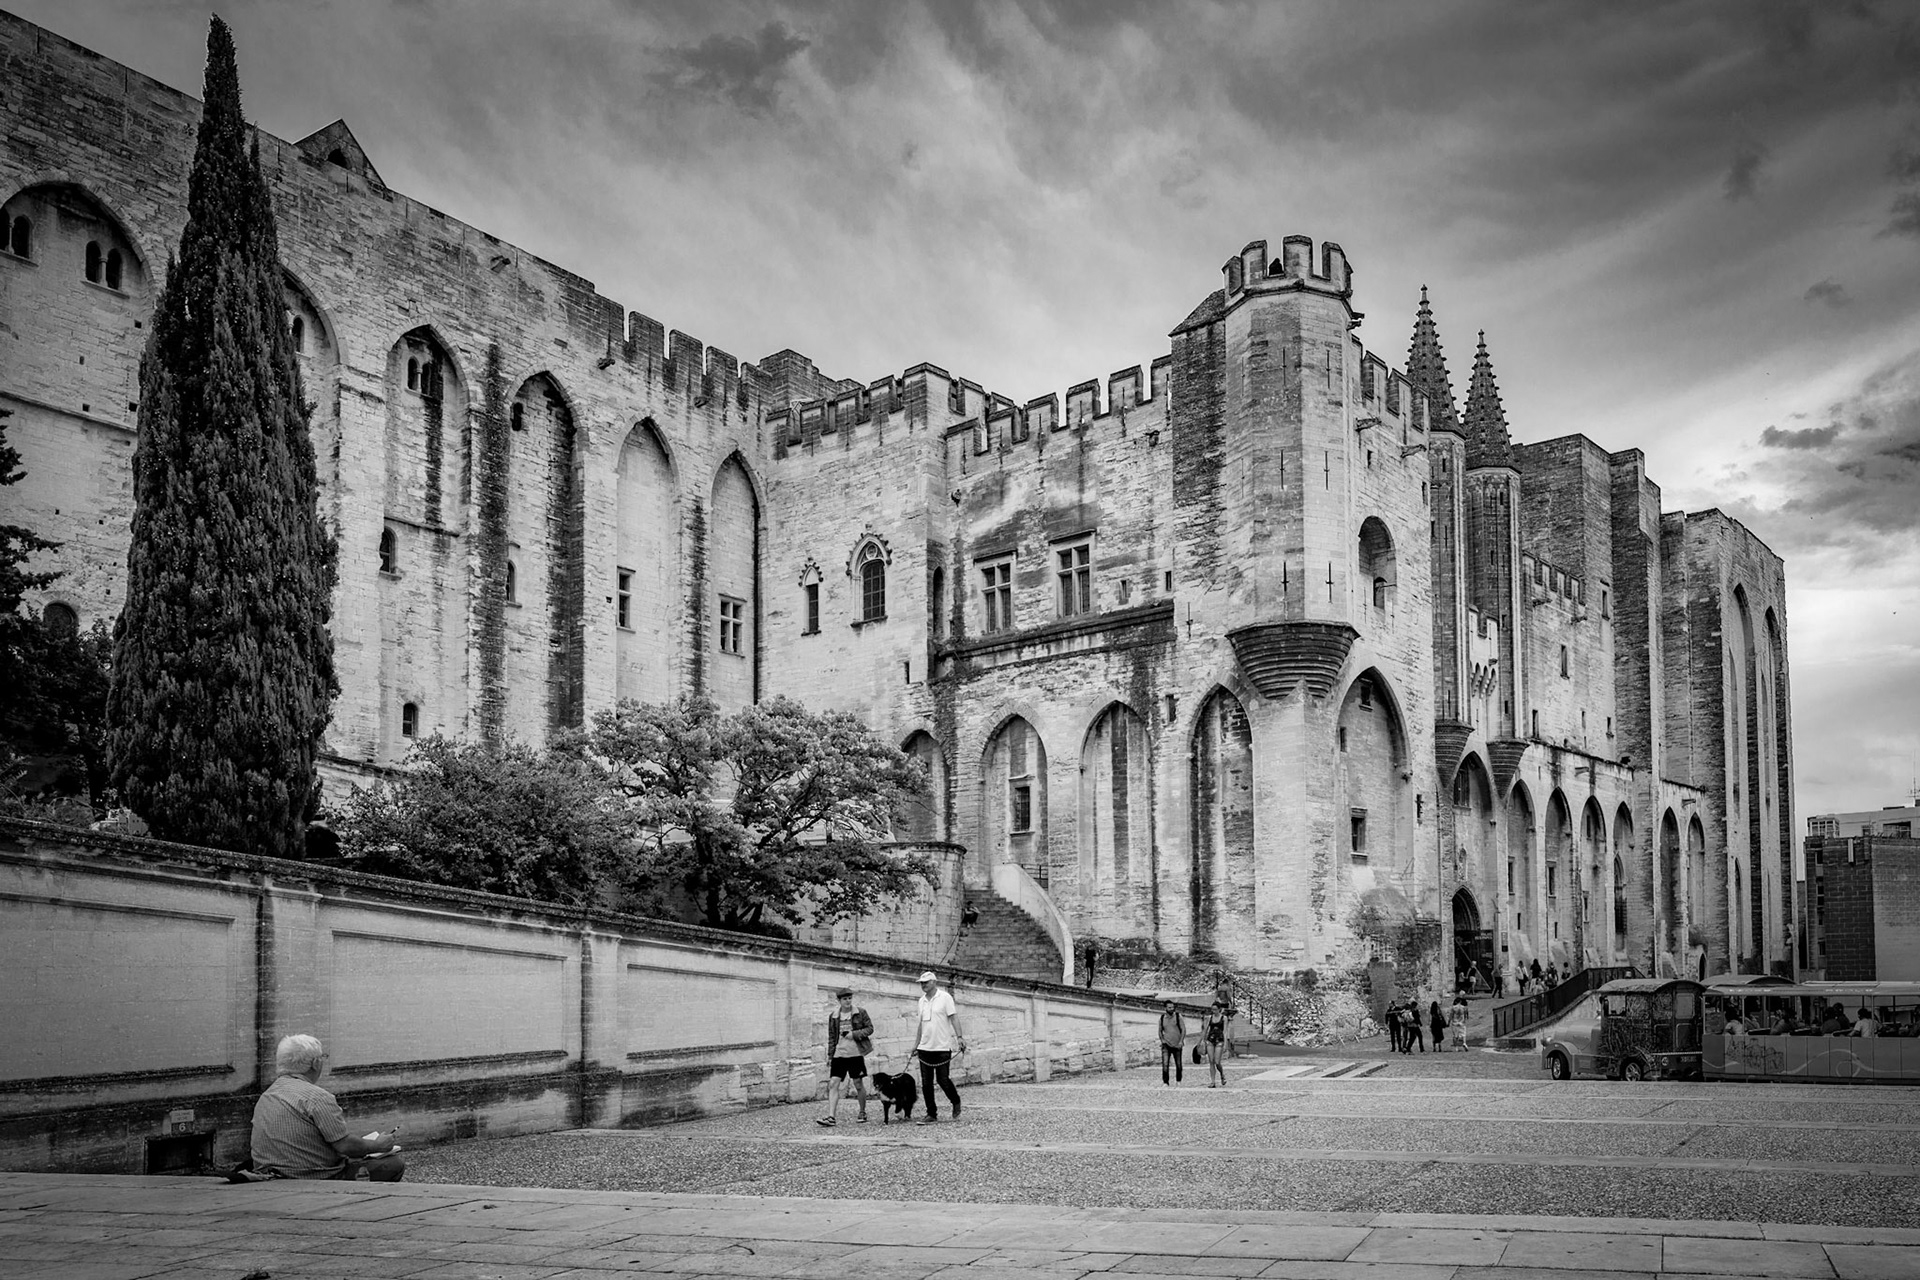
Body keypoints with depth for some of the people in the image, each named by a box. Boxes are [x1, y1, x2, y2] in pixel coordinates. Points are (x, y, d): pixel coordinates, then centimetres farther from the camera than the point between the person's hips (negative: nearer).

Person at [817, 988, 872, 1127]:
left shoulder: (860, 1013, 0)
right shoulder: (833, 1016, 7)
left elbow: (870, 1028, 1)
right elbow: (831, 1037, 12)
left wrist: (854, 1034, -13)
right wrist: (830, 1056, 9)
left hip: (855, 1053, -2)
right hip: (839, 1054, 2)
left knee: (859, 1084, 5)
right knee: (833, 1084, -9)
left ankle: (863, 1113, 22)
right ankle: (831, 1116, -13)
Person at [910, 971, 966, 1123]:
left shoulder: (945, 997, -5)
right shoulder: (922, 1001, 13)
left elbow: (954, 1018, -10)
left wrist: (959, 1037, -20)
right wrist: (915, 1045, 18)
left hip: (942, 1047, -6)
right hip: (925, 1048, 6)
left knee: (943, 1080, -3)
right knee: (926, 1083, 2)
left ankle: (956, 1103, 23)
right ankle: (931, 1115, 8)